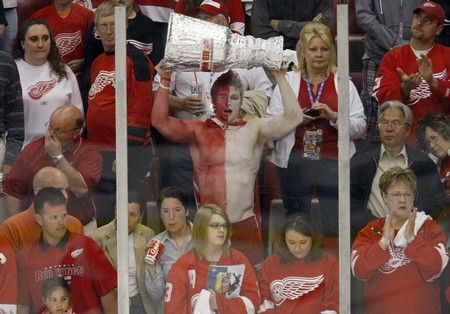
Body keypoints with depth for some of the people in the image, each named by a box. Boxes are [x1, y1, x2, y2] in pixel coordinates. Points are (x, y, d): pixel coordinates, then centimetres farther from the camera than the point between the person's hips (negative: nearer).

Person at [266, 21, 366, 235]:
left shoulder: (343, 83, 7)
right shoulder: (287, 81, 9)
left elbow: (360, 127, 1)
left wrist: (333, 116, -14)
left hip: (333, 163, -1)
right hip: (295, 162, 1)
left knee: (335, 228, -3)